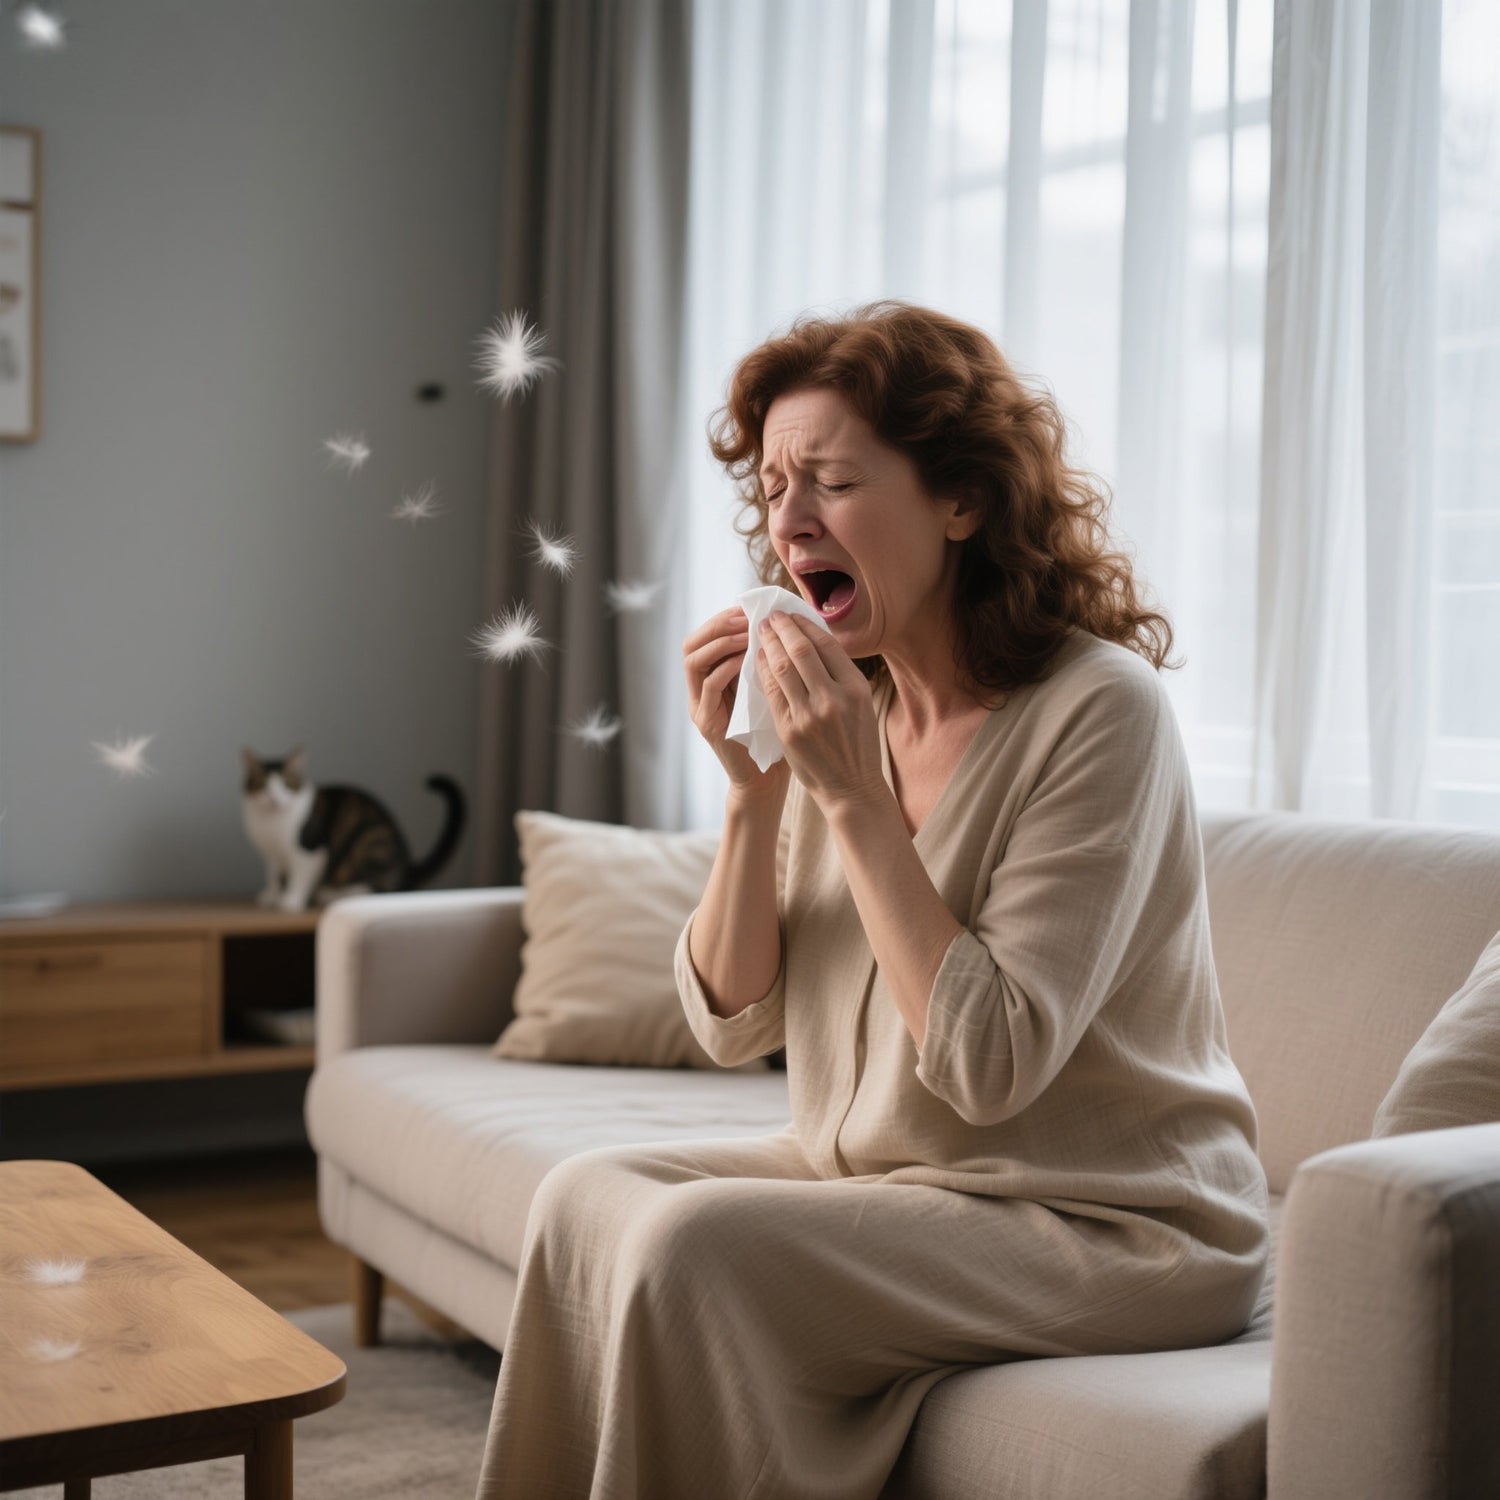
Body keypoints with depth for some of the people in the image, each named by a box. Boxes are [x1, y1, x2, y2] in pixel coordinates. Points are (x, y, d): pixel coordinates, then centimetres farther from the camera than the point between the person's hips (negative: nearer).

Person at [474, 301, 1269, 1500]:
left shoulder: (1098, 708, -18)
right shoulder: (848, 706, 2)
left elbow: (992, 1063, -22)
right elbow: (732, 1025, 3)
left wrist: (854, 795, -22)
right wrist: (752, 791, -10)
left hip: (1109, 1224, -7)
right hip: (876, 1176, 7)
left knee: (691, 1245, -23)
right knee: (588, 1194, -9)